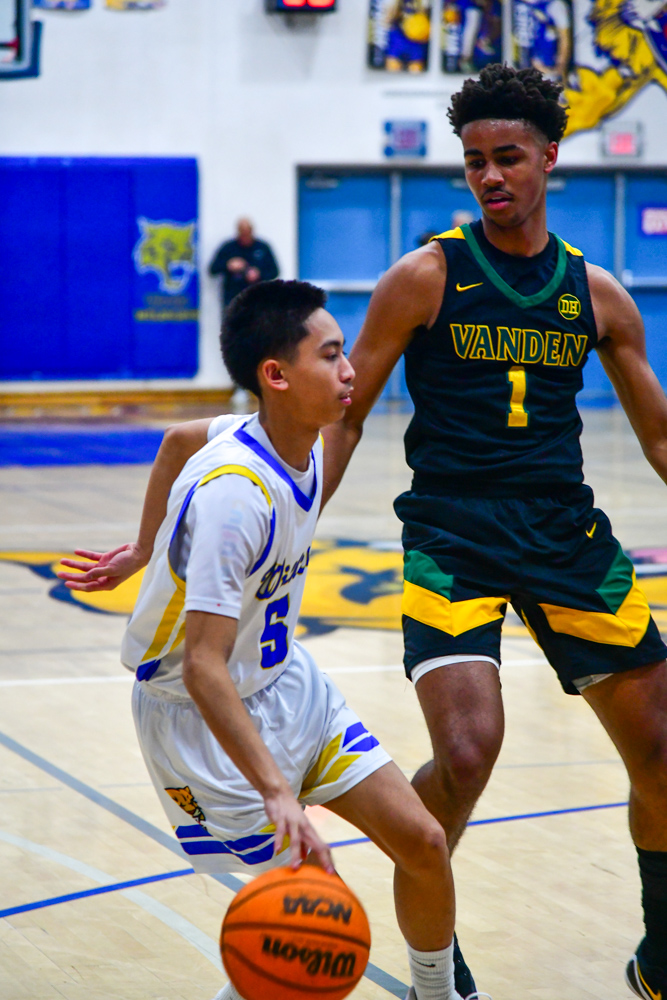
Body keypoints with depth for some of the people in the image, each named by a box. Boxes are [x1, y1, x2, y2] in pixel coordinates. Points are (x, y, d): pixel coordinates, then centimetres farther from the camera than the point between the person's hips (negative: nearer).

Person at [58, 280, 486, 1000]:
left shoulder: (303, 443, -6)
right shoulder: (235, 495, -33)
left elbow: (180, 441, 15)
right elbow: (203, 669, -38)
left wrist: (147, 552, 26)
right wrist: (278, 793, -46)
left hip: (286, 683, 8)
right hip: (201, 719, -8)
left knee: (421, 839, 4)